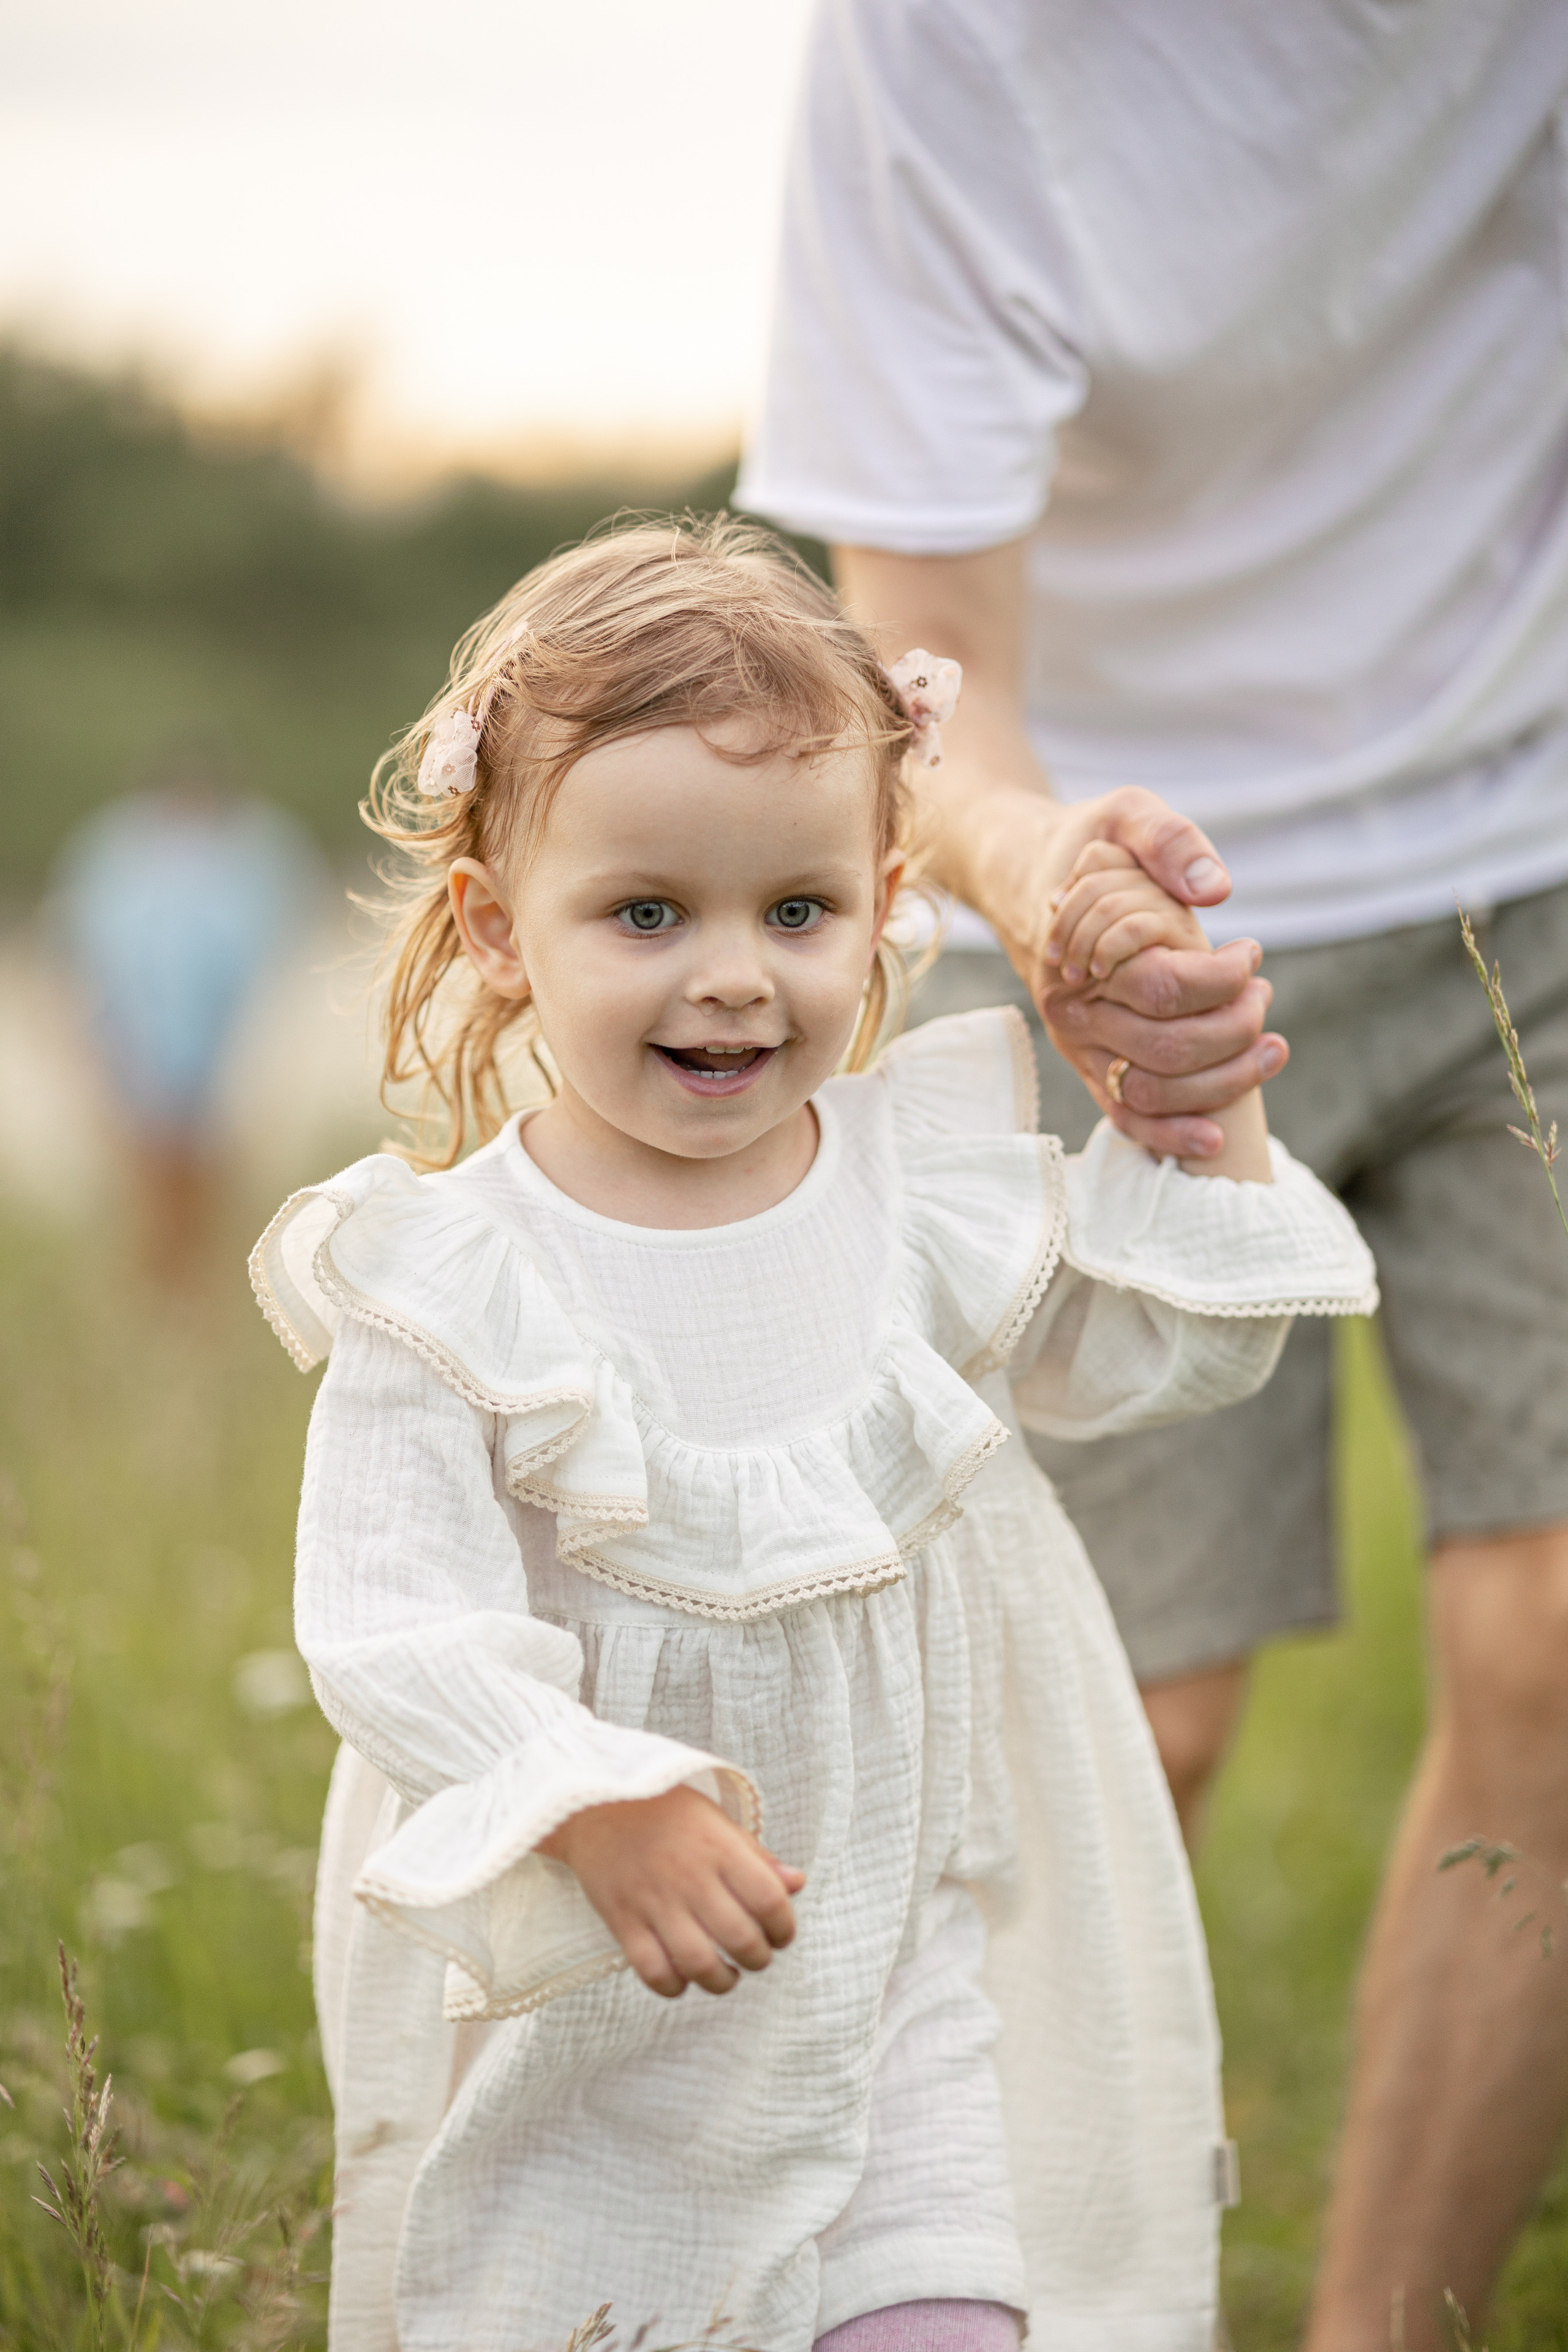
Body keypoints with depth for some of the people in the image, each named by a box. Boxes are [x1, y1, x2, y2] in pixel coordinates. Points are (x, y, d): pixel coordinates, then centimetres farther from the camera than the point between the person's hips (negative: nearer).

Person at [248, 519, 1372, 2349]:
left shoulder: (932, 1183, -2)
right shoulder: (445, 1287, -15)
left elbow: (1169, 1349, 11)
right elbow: (389, 1631, -19)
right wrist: (601, 1811, -31)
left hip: (916, 1943, 3)